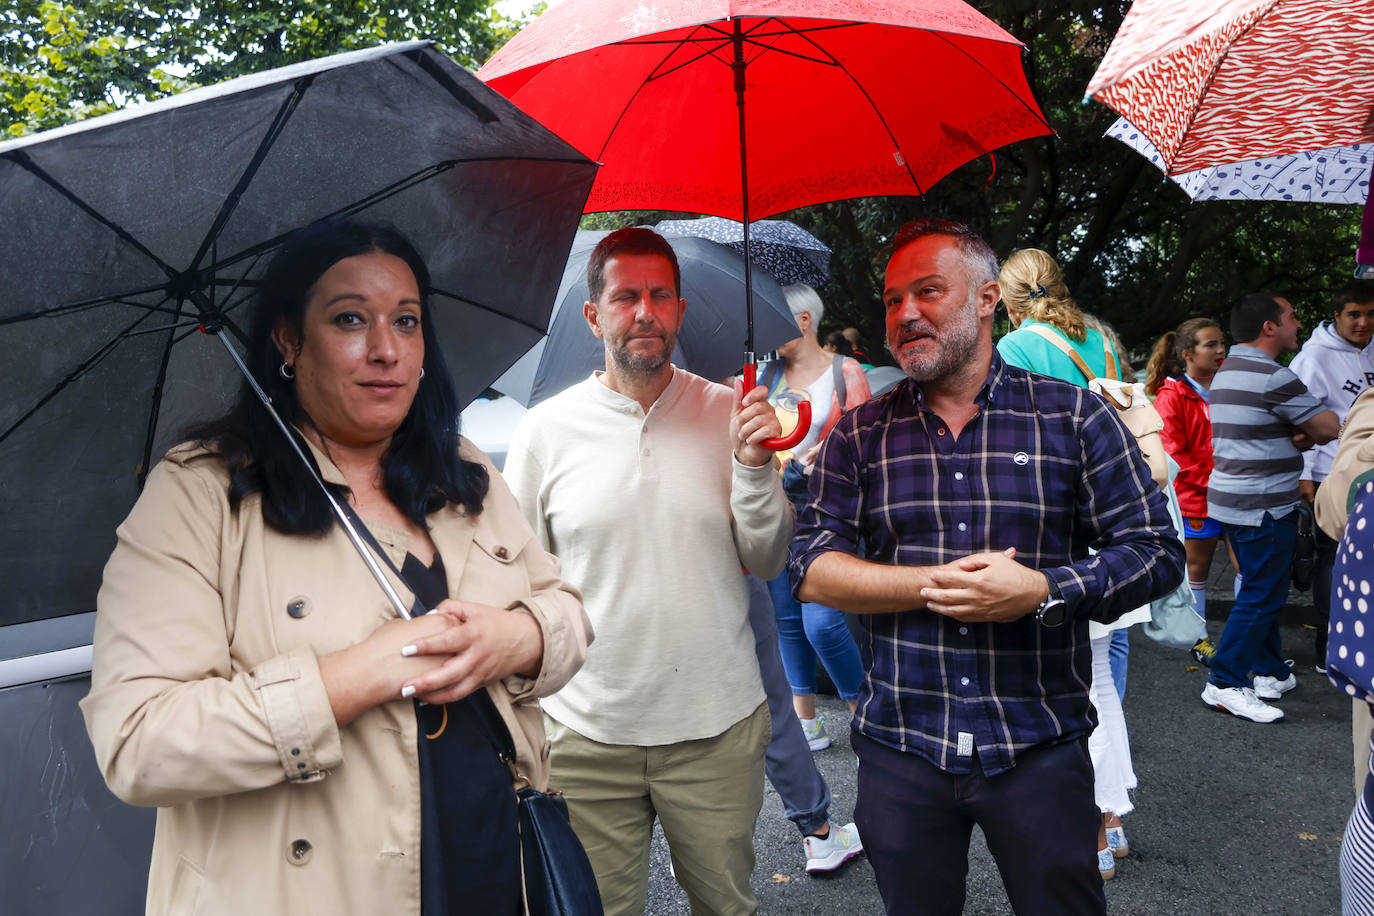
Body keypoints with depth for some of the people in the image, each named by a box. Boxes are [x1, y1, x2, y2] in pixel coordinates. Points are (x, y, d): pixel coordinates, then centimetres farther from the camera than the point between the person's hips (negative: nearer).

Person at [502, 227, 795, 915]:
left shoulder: (729, 413, -2)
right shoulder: (544, 430, -4)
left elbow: (768, 562, 0)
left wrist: (754, 464, -16)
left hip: (720, 727, 1)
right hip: (586, 734, 0)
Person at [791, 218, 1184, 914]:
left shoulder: (1075, 417, -1)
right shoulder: (859, 434, 2)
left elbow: (1157, 552, -2)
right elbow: (813, 568, -4)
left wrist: (1043, 590, -18)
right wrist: (938, 584, -16)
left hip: (1040, 749, -1)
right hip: (900, 747, 1)